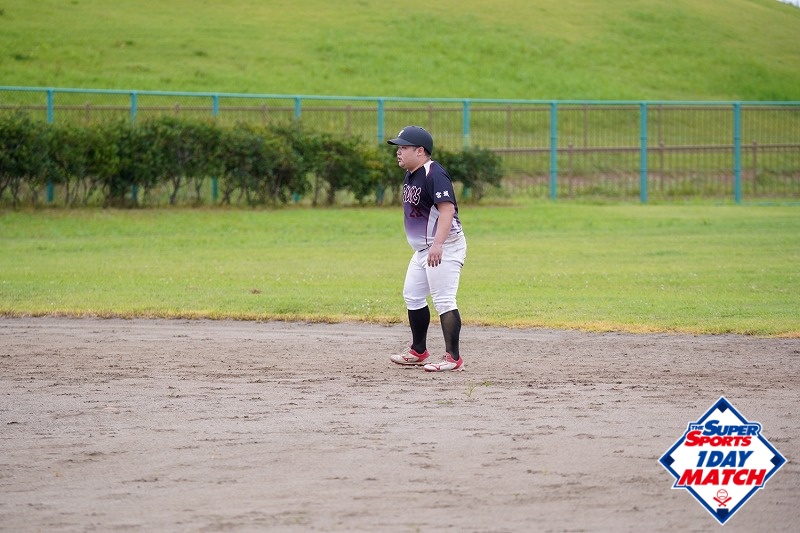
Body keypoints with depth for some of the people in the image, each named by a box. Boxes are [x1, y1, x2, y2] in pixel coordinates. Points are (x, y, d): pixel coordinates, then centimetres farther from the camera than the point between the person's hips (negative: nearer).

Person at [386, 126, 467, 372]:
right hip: (423, 248, 11)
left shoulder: (434, 174, -19)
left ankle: (453, 358, -10)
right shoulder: (410, 176, 11)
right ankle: (419, 351, 28)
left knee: (443, 301, -12)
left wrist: (437, 244, -39)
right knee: (412, 296, 17)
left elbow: (447, 210, -29)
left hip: (445, 247, -11)